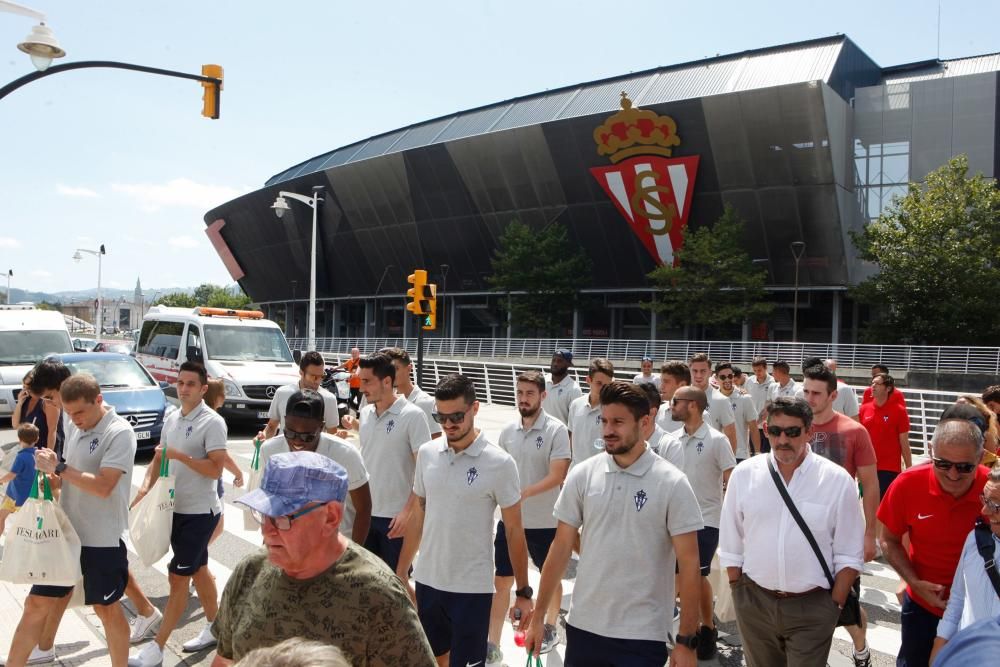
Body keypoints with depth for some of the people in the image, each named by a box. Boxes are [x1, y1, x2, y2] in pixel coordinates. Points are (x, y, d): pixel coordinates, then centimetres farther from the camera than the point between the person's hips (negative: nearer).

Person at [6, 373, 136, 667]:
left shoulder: (120, 433, -18)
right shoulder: (74, 427, 6)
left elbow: (103, 486, -25)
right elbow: (68, 475, 16)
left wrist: (58, 468, -23)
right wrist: (50, 476, -6)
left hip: (102, 540, -6)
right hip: (65, 532, 6)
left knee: (107, 608, 9)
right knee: (37, 603, 13)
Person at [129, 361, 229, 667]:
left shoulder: (212, 422, -17)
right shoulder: (171, 418, 7)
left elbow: (215, 468, -22)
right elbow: (160, 457, 16)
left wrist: (180, 455, -25)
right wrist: (146, 484, 1)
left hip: (200, 512, -8)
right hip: (176, 508, 8)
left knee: (178, 577, -2)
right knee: (198, 570, 18)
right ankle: (214, 628, 33)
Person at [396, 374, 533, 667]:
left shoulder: (499, 463, -14)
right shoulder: (426, 454, -1)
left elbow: (513, 530, -8)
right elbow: (417, 517, 8)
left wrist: (523, 591, -6)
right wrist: (401, 571, 10)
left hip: (472, 587, -4)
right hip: (427, 581, 4)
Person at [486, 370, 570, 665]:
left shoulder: (556, 430, -13)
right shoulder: (508, 431, 2)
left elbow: (557, 476, -19)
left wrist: (523, 493, -29)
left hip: (544, 522, -3)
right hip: (510, 520, 4)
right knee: (501, 581, 5)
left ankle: (550, 629, 39)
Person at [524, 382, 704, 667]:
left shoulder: (672, 484, -10)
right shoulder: (582, 475, -3)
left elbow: (688, 565, -7)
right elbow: (561, 548, 3)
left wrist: (686, 641, -8)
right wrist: (537, 617, 3)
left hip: (642, 635, -3)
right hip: (582, 626, 3)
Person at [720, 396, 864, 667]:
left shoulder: (838, 480, -8)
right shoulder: (744, 474, -4)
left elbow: (848, 555, -2)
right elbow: (731, 547, 4)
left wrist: (835, 606, -3)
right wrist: (737, 594, 5)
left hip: (812, 607, -2)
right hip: (754, 603, 2)